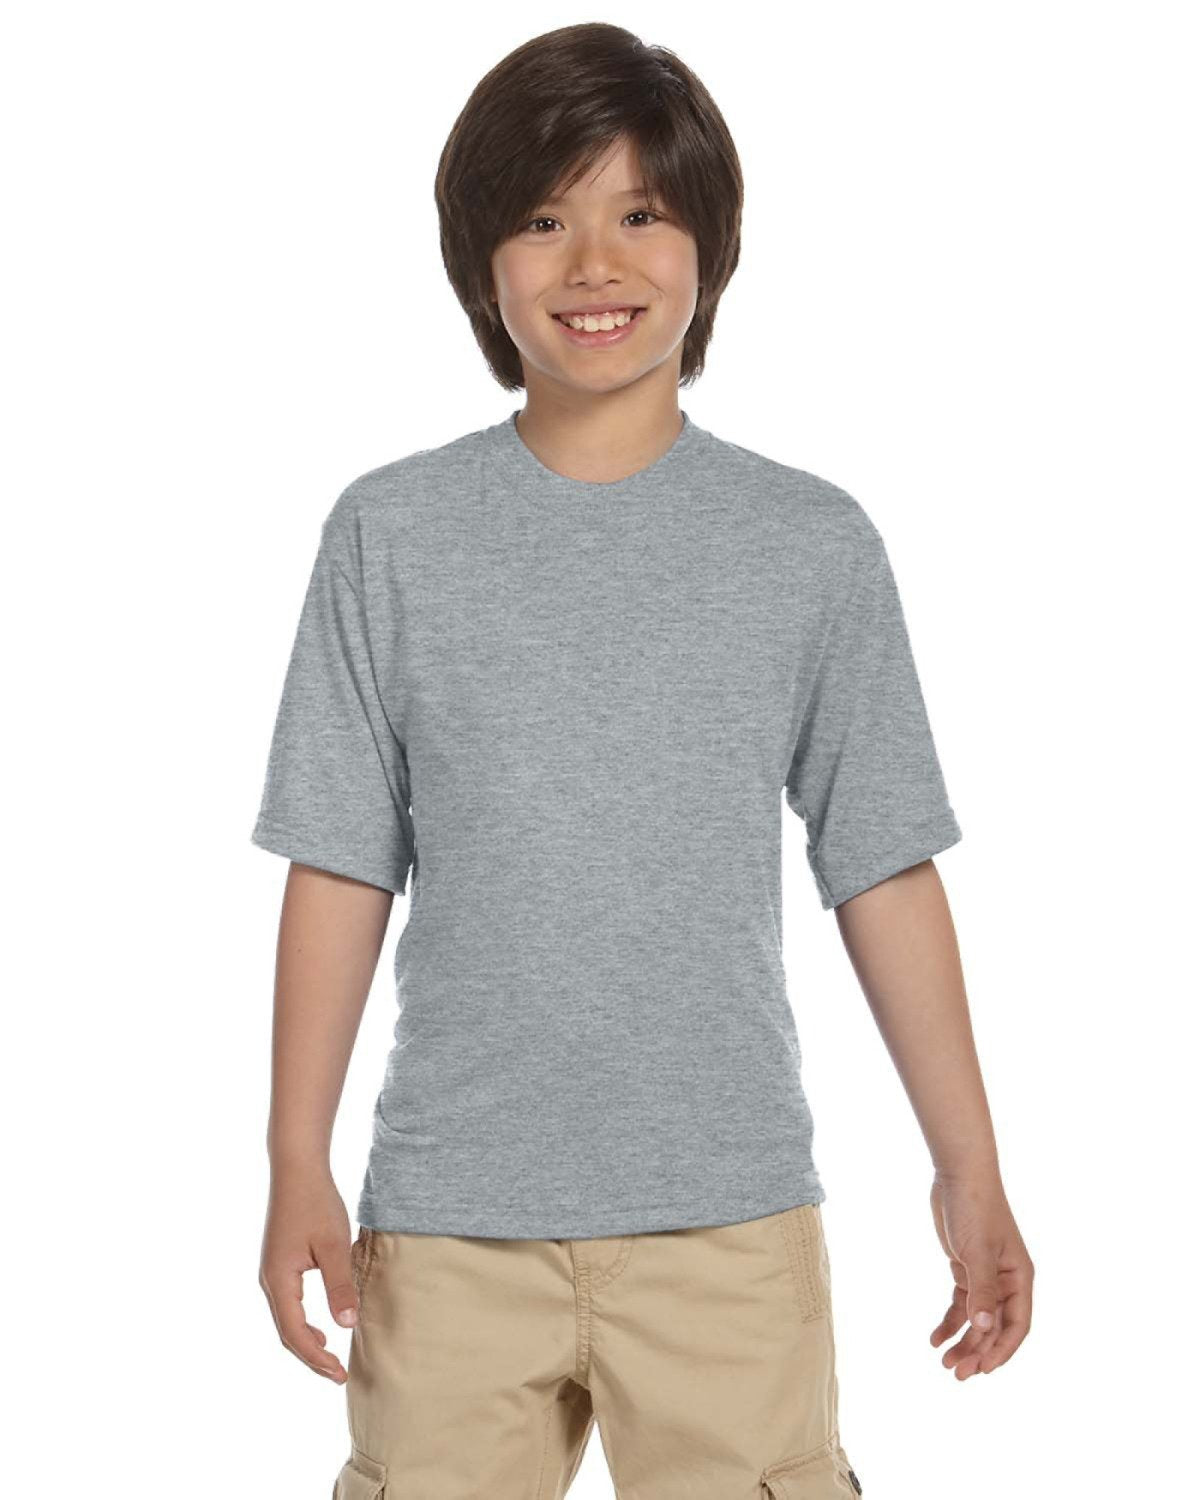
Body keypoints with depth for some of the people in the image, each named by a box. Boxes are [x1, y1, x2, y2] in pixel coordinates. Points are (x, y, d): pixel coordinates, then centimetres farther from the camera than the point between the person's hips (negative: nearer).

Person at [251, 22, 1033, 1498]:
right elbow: (341, 871, 3)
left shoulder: (813, 544, 2)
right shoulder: (390, 534, 2)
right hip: (453, 1211, 0)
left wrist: (970, 1170, 3)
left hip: (728, 1207, 0)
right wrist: (298, 1168, 0)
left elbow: (883, 875, 5)